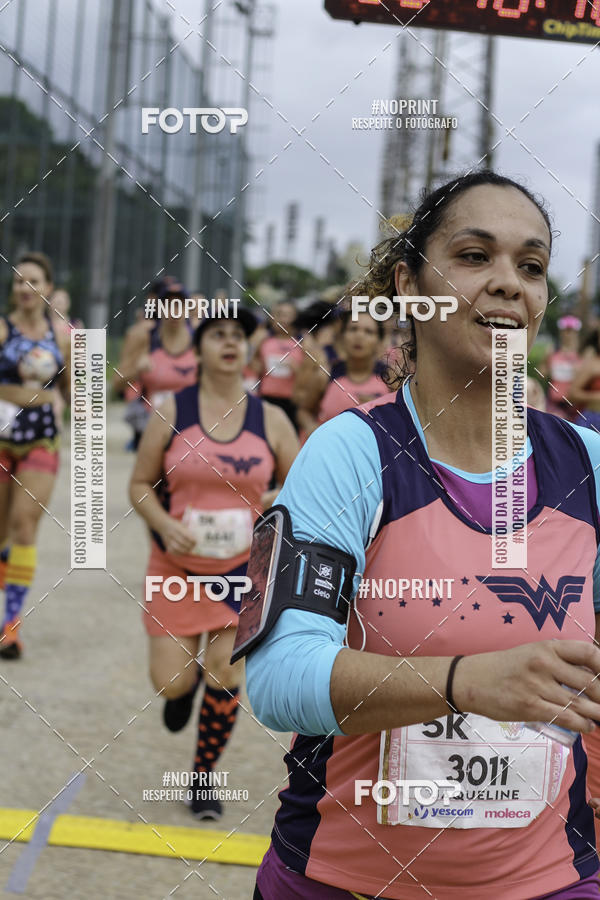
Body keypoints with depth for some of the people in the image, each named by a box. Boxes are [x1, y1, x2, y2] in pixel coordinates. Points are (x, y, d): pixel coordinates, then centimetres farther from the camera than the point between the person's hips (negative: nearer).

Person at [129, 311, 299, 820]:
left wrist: (283, 501, -16)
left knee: (226, 671, -5)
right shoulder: (172, 413, -4)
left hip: (244, 566, 0)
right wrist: (165, 526, -17)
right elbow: (140, 484, 1)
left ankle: (204, 777, 17)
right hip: (178, 567, 0)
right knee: (170, 681, -2)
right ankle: (185, 688, 38)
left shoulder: (270, 420, -1)